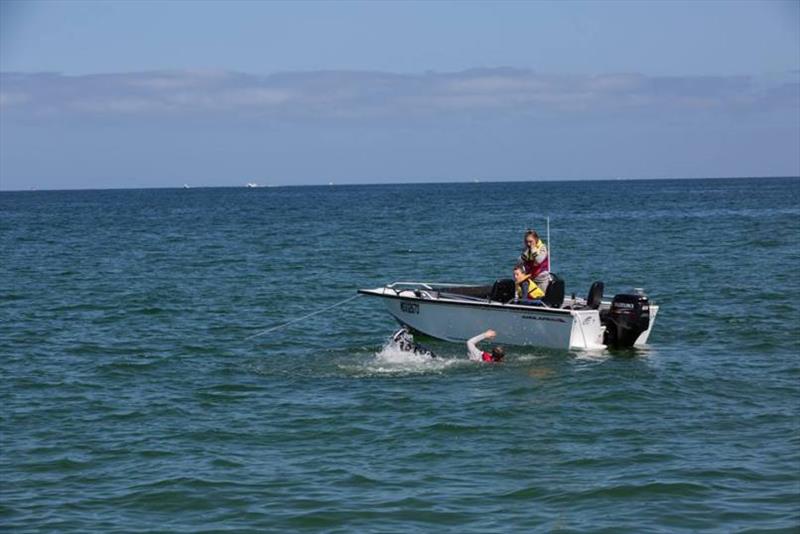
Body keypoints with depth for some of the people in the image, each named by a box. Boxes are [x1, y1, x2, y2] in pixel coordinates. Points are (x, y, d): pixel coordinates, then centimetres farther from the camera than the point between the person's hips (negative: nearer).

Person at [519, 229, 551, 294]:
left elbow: (538, 260, -24)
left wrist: (533, 249, -18)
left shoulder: (542, 248, -8)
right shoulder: (527, 249, 7)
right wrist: (527, 250, -9)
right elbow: (521, 261, -5)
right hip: (530, 280, 4)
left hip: (542, 280, -4)